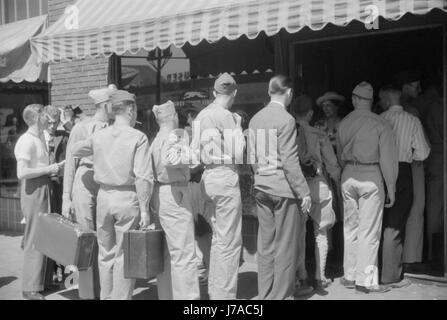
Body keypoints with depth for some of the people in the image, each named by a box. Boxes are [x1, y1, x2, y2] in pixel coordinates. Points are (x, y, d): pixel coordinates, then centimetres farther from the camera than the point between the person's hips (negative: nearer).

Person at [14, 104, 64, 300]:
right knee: (35, 240, -5)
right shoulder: (27, 141, -15)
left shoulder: (39, 139, 15)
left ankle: (38, 281, 25)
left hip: (43, 190, 10)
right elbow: (22, 173, -23)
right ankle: (31, 288, 3)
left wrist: (54, 169, 9)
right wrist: (48, 169, -16)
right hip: (34, 191, -10)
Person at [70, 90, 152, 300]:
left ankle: (106, 297, 25)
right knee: (124, 255, 5)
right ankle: (121, 297, 10)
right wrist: (144, 209, -11)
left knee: (106, 253, 16)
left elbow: (74, 150, 23)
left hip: (104, 196, 4)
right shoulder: (138, 138, -9)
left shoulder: (98, 136, 4)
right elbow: (142, 178, -15)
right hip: (127, 198, -4)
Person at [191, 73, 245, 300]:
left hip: (210, 176, 9)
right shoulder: (226, 116, -13)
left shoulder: (202, 115, 10)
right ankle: (225, 294, 4)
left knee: (218, 238, 19)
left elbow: (196, 151, 11)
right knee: (229, 241, -1)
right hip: (226, 177, -9)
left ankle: (214, 290, 28)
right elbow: (238, 155, -15)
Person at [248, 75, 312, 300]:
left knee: (265, 245, 12)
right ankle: (281, 295, 10)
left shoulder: (255, 119, 7)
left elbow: (252, 157, 10)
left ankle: (265, 294, 20)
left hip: (261, 188, 7)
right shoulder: (286, 120, -13)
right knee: (286, 246, 4)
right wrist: (304, 192, -12)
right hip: (283, 189, -7)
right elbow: (290, 162, -16)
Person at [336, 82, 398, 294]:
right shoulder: (380, 124, -8)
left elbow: (340, 155, 11)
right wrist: (391, 188, -4)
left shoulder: (344, 123, 5)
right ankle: (365, 280, 4)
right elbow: (388, 158, -9)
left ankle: (350, 276, 22)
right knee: (369, 231, 1)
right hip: (371, 177, -4)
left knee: (350, 228, 14)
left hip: (348, 176, 5)